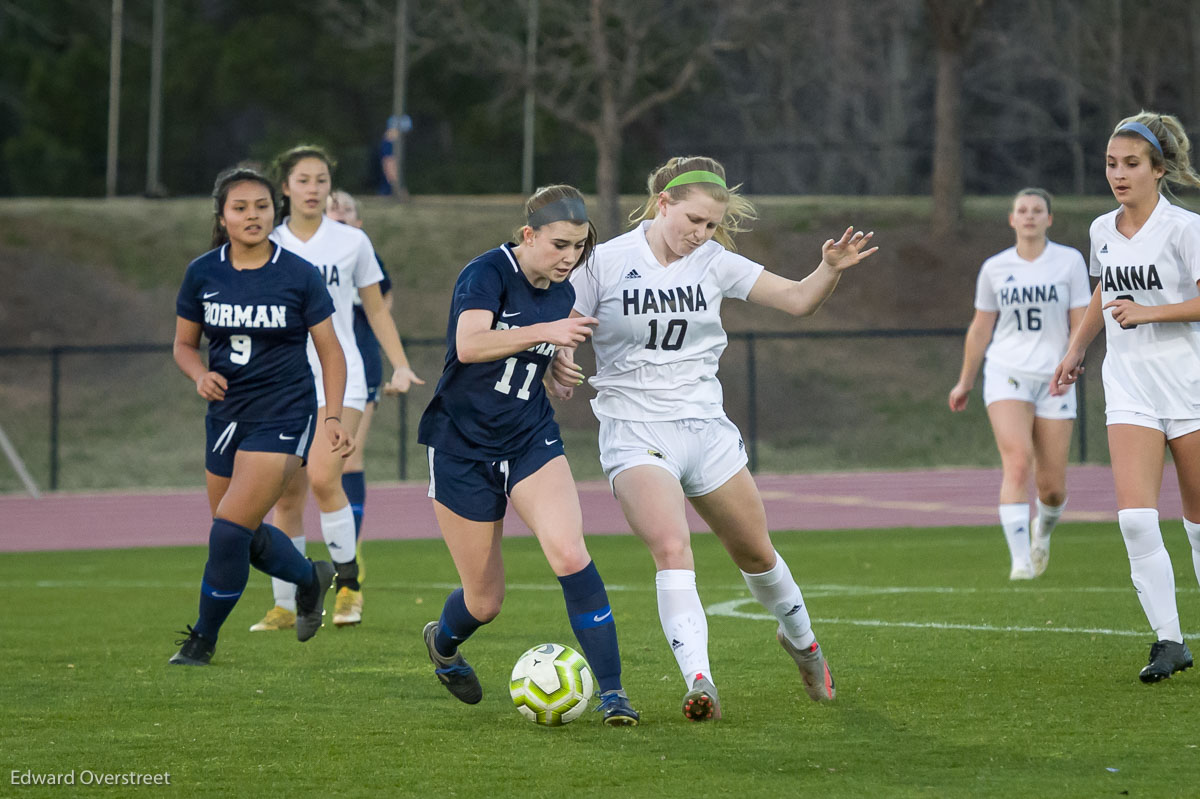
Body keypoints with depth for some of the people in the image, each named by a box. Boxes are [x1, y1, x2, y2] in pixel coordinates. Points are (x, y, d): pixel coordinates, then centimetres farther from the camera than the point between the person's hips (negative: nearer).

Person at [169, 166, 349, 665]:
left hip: (282, 417, -5)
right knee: (244, 538, 14)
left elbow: (330, 350, 0)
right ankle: (310, 577, 44)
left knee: (230, 530, -14)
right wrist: (200, 375, -11)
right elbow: (184, 344, 10)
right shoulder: (202, 273, 0)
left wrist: (333, 418, -10)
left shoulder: (299, 275, -8)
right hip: (226, 413, 5)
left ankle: (204, 638, 3)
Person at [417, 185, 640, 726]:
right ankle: (442, 641, 42)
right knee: (485, 603, 5)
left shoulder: (562, 294, 4)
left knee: (570, 555, -22)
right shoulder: (487, 273, -16)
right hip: (462, 448, -4)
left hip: (531, 439, 4)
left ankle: (611, 690, -17)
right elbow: (470, 344, -36)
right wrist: (543, 332, -41)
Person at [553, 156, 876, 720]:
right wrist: (558, 365, -24)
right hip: (635, 434, -4)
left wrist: (831, 268, -18)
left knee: (755, 552, 16)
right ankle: (700, 683, -32)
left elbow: (797, 300, 2)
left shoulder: (713, 262, 1)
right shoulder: (606, 263, -8)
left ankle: (800, 640, 44)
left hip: (706, 427, 4)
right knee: (672, 548, -27)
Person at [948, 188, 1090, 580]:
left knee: (1052, 485, 1)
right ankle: (1021, 561, -24)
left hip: (1054, 380, 0)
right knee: (1017, 462, -21)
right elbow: (980, 328, 16)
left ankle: (1043, 530, 36)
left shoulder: (1070, 261, 3)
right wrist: (964, 383, 19)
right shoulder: (994, 268, 6)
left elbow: (1080, 324, 1)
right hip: (1006, 374, 0)